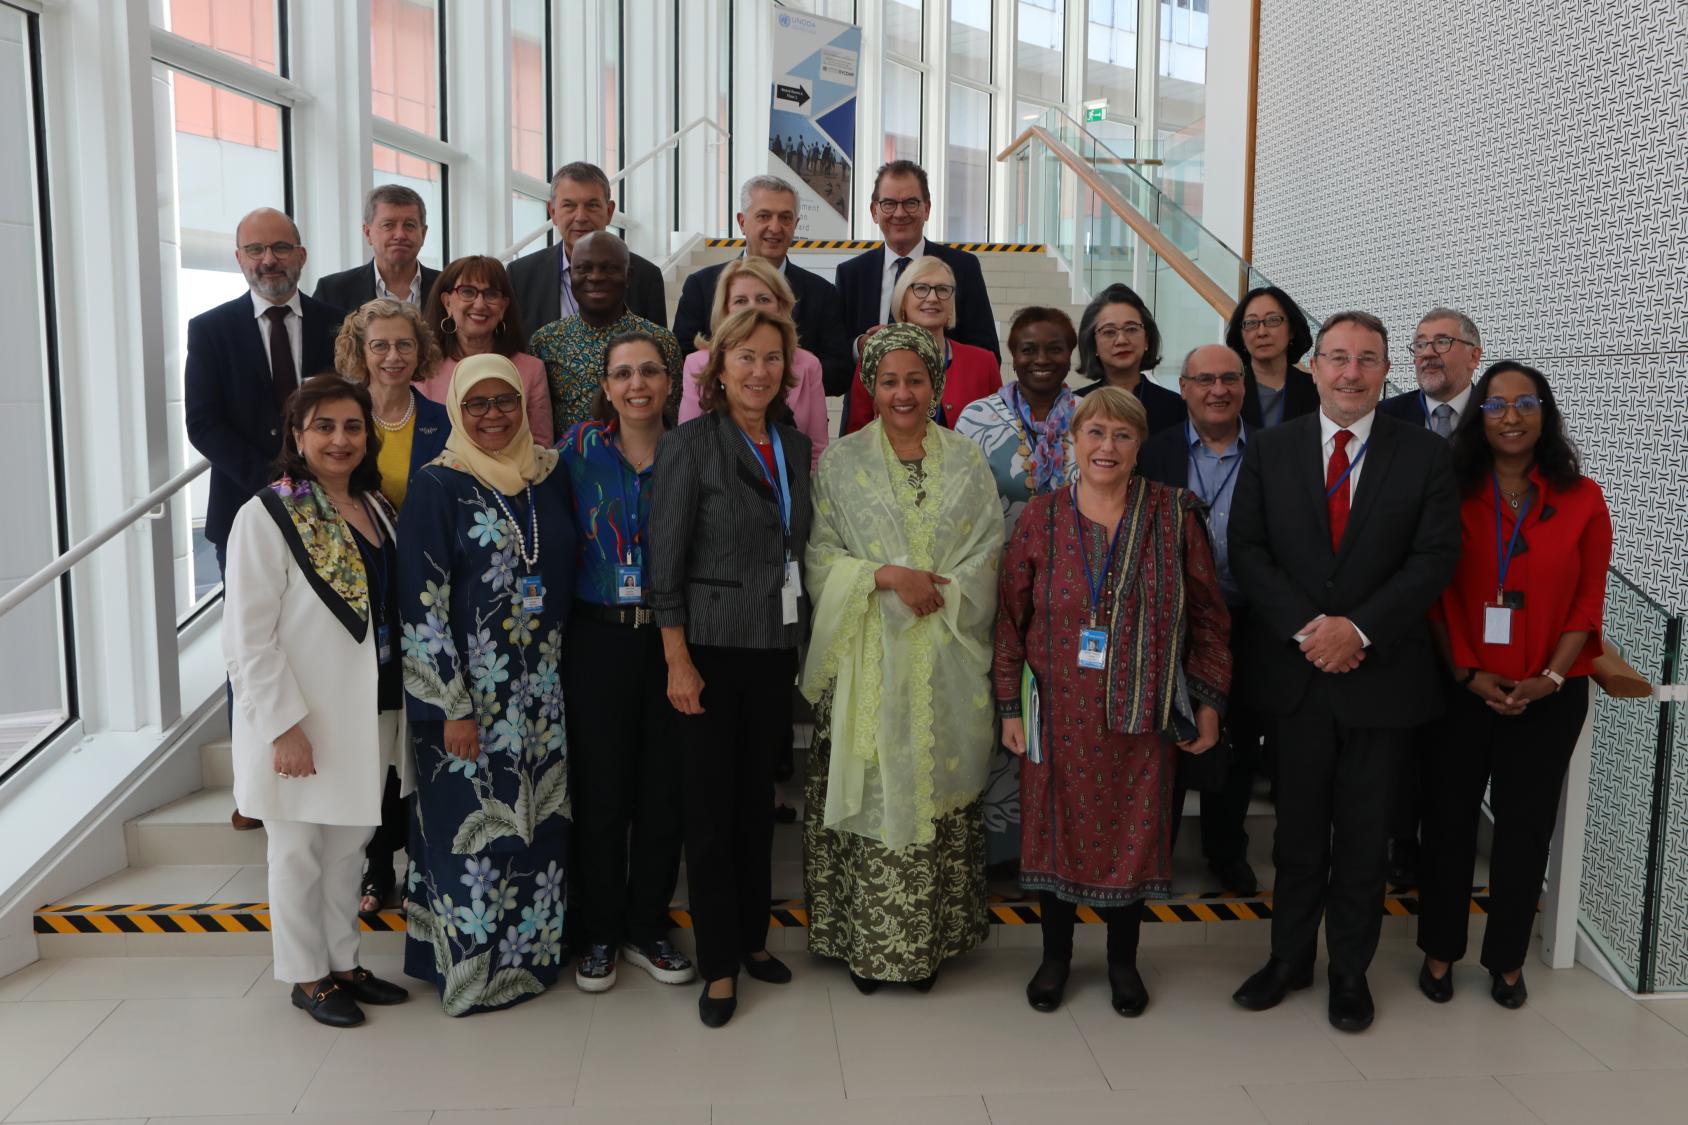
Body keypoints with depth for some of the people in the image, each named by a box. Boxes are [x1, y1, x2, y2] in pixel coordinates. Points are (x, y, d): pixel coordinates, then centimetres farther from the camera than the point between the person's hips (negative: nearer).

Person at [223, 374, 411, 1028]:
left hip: (369, 713, 6)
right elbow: (248, 636, -14)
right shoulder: (267, 515, -12)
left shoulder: (375, 507, 8)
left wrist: (397, 707, 10)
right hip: (301, 720, -6)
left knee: (349, 844, 17)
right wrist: (283, 725, -18)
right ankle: (307, 976, 25)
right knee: (300, 851, 9)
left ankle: (342, 961, 33)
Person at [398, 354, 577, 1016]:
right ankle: (473, 967, 20)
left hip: (542, 688, 5)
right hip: (468, 692, -4)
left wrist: (558, 675, 10)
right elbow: (422, 604, -11)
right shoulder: (437, 486, -8)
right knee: (473, 826, 3)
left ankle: (533, 951, 29)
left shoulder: (549, 476, 6)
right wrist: (453, 707, -14)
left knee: (539, 821, 11)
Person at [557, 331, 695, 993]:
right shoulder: (579, 448, 0)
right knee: (601, 788, 5)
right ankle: (599, 933, 22)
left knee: (666, 787, 7)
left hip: (672, 637, 2)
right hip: (599, 636, -1)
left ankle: (648, 927, 25)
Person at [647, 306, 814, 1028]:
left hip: (777, 650, 5)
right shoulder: (689, 445, -7)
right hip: (712, 649, -5)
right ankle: (719, 964, 15)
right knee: (711, 806, 3)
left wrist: (806, 643, 11)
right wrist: (678, 661, -13)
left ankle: (753, 937, 30)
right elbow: (666, 562, -9)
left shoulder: (795, 446, 10)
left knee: (757, 799, 14)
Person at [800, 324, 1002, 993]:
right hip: (867, 661, -1)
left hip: (944, 662, 1)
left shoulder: (967, 465, 9)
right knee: (869, 791, 1)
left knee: (937, 792, 5)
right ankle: (862, 940, 16)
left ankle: (929, 939, 20)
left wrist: (937, 591, -12)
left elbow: (987, 559, 4)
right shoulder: (842, 463, 4)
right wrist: (887, 575, -15)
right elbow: (820, 558, -1)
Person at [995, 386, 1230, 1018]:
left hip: (1141, 715, 0)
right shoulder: (1040, 519, -2)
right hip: (1059, 713, 0)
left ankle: (1122, 960, 32)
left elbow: (1207, 616, 1)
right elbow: (1011, 619, 1)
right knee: (1058, 829, 11)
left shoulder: (1173, 515, -3)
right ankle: (1055, 955, 32)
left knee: (1133, 832, 11)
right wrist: (1010, 706, -1)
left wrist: (1208, 702, -1)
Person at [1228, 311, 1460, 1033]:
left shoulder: (1424, 456, 0)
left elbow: (1435, 559, -6)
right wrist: (1305, 628, -13)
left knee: (1364, 832, 10)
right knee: (1298, 828, 12)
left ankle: (1350, 969, 27)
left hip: (1381, 670, -1)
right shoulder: (1269, 450, 3)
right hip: (1295, 671, 1)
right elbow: (1247, 549, -2)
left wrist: (1359, 629, -16)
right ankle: (1289, 958, 28)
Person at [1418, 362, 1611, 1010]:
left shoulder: (1582, 500, 0)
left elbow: (1588, 602, 0)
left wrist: (1549, 678, -11)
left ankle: (1507, 959, 27)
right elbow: (1436, 596, -1)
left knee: (1525, 824, 10)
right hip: (1461, 689, 0)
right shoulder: (1453, 495, -2)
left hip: (1548, 697, 1)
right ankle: (1440, 950, 25)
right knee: (1449, 818, 9)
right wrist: (1468, 673, -10)